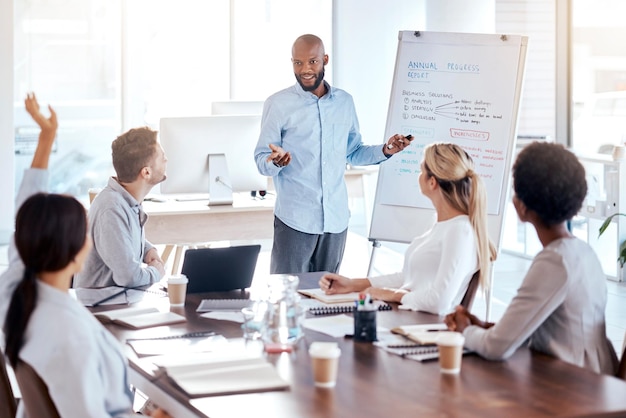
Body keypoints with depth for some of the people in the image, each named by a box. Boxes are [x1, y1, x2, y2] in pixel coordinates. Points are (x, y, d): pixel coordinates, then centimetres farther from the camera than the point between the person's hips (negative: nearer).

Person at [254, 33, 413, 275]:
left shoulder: (345, 102, 10)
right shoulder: (278, 104, -3)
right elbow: (262, 162, -3)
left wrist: (385, 151, 1)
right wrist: (276, 161, -25)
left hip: (336, 219, 4)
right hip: (294, 220, -4)